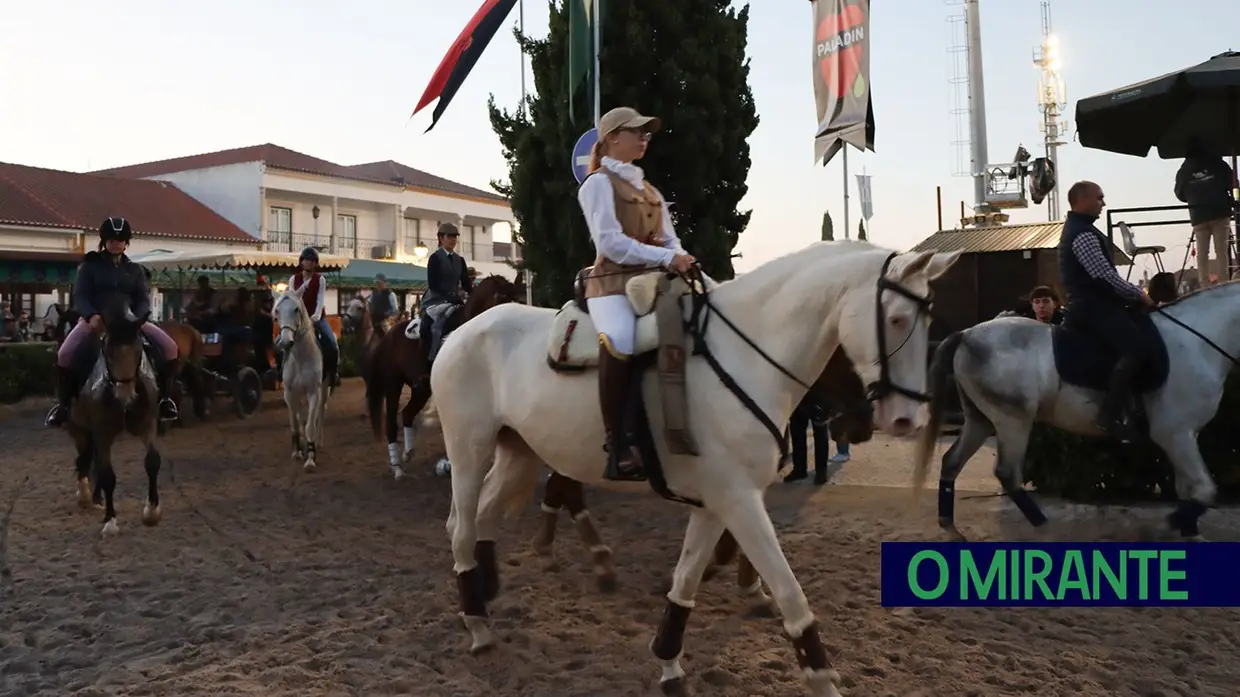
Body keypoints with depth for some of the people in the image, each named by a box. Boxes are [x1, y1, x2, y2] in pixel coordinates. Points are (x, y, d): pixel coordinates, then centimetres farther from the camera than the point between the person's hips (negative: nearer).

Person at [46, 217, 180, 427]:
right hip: (94, 319, -2)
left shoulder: (134, 270, 12)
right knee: (64, 354, -28)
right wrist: (91, 316, -26)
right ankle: (63, 404, -6)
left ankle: (164, 397, -4)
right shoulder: (90, 265, 5)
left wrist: (136, 318, -19)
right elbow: (79, 296, -5)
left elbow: (143, 299, 4)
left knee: (170, 347, -17)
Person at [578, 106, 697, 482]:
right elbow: (610, 243, -12)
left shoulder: (650, 190, 24)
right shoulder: (599, 183, 1)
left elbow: (670, 241, 18)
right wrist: (666, 258, -17)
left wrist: (680, 260, -6)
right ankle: (618, 448, -35)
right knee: (619, 341, -38)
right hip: (613, 283, -8)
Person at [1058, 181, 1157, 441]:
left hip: (1089, 304, 12)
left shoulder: (1077, 229, 21)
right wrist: (1138, 296, -9)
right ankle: (1110, 415, -27)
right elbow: (1105, 276, -21)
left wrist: (1133, 295, 18)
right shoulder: (1083, 234, -15)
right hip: (1092, 306, -12)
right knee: (1139, 348, -24)